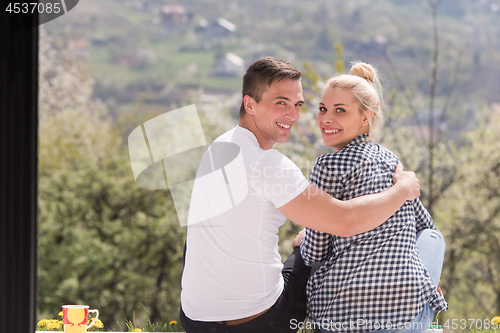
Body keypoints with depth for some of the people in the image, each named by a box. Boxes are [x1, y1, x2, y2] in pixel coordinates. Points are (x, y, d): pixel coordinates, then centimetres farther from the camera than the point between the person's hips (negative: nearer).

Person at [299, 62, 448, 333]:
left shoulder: (329, 166, -4)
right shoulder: (391, 160, 14)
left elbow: (313, 255, 1)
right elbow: (424, 225, 29)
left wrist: (302, 242, 24)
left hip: (340, 310, -3)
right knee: (432, 238, 30)